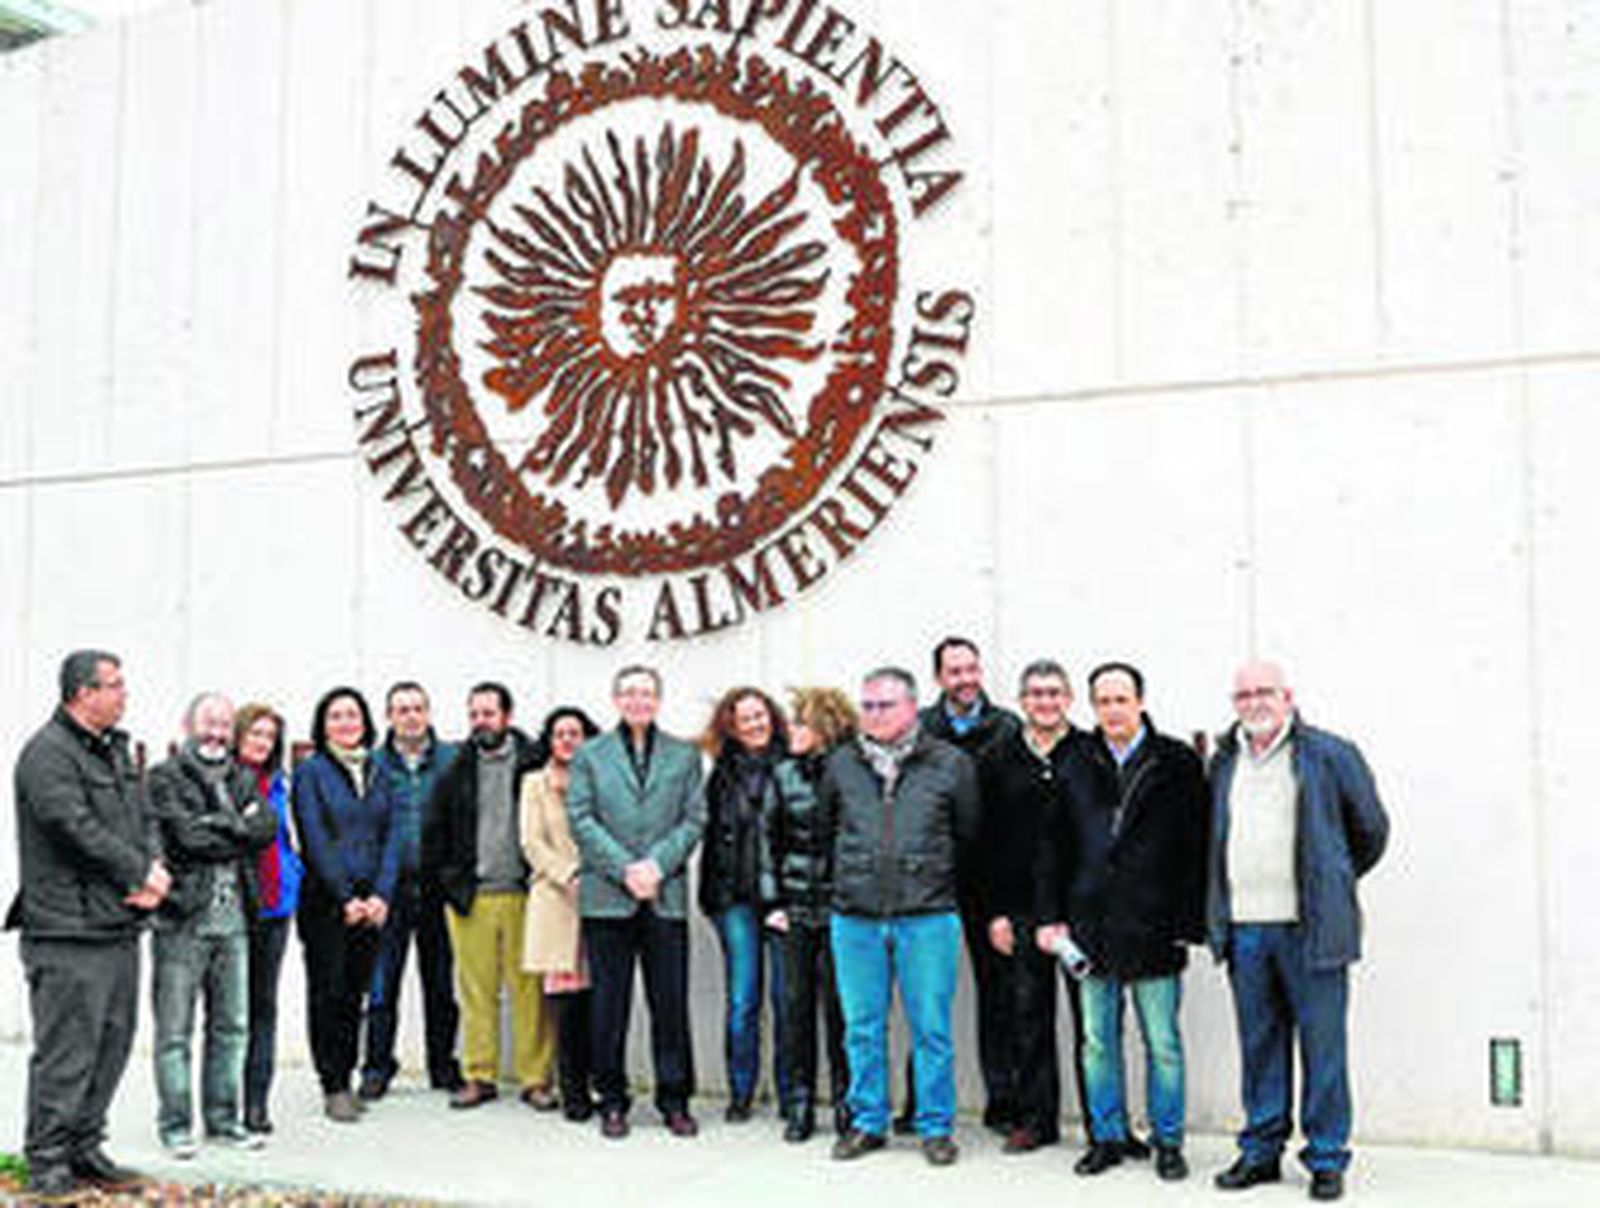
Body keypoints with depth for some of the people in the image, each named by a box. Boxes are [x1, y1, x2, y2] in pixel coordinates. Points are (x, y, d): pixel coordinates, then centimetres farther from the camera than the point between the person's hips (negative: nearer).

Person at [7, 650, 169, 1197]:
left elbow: (143, 819, 16)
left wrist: (154, 869, -3)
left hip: (120, 926, 9)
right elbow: (80, 831, -19)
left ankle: (84, 1147, 25)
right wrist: (141, 873, -11)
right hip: (68, 932, -9)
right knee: (65, 1051, -4)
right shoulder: (47, 754, -11)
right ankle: (46, 1162, 7)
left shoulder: (115, 749, 17)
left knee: (112, 1044, 13)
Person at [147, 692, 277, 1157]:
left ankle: (223, 1119, 20)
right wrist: (240, 835, -5)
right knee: (175, 1031, 1)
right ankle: (175, 1126, 10)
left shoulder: (241, 779, 16)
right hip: (182, 915, -5)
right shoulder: (165, 778, -1)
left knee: (231, 1026, 10)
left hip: (233, 915, 5)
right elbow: (188, 836, -14)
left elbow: (266, 827, 1)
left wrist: (219, 824, -11)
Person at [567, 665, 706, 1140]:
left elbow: (695, 819, 5)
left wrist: (657, 865, -9)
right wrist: (624, 868, -10)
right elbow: (580, 820, 1)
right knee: (610, 1003, 5)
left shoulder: (684, 755, 12)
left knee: (671, 1002, 3)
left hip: (667, 896, 1)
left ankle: (674, 1099, 14)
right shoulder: (589, 755, 9)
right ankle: (612, 1101, 16)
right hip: (606, 897, 0)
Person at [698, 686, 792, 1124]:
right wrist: (712, 894, 7)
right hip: (737, 898, 2)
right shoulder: (724, 773, 10)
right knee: (741, 999, 5)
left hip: (783, 895, -2)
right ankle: (740, 1093, 17)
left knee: (787, 998, 1)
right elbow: (711, 833, 12)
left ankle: (790, 1094, 14)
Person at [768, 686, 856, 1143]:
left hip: (840, 905, -3)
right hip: (798, 907, 3)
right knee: (796, 1004, 6)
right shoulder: (785, 775, 8)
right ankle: (800, 1102, 16)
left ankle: (845, 1100, 15)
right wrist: (774, 899, 6)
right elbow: (771, 841, 11)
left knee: (838, 1003, 1)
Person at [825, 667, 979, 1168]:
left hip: (928, 918, -2)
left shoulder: (950, 764, 0)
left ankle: (936, 1125, 17)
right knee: (862, 1027, 10)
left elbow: (969, 833, 7)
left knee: (931, 1028, 4)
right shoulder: (841, 764, 7)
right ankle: (867, 1121, 23)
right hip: (854, 918, 3)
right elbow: (824, 825, 17)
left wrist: (936, 873, 9)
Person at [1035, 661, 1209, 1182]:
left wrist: (1189, 923, -7)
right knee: (1098, 1042, 10)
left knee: (1163, 1043, 6)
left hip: (1153, 927, -3)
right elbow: (1055, 846, 10)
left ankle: (1167, 1142, 20)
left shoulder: (1178, 763, -2)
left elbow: (1196, 848, -2)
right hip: (1091, 926, 3)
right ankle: (1108, 1136, 23)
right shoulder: (1076, 764, 7)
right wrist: (1050, 916, 4)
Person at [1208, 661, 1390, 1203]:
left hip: (1310, 929, -4)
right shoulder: (1223, 762, 13)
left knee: (1322, 1046, 1)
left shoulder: (1330, 755, 0)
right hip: (1243, 929, 4)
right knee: (1259, 1047, 11)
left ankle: (1326, 1159, 12)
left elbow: (1371, 829, 9)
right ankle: (1260, 1152, 21)